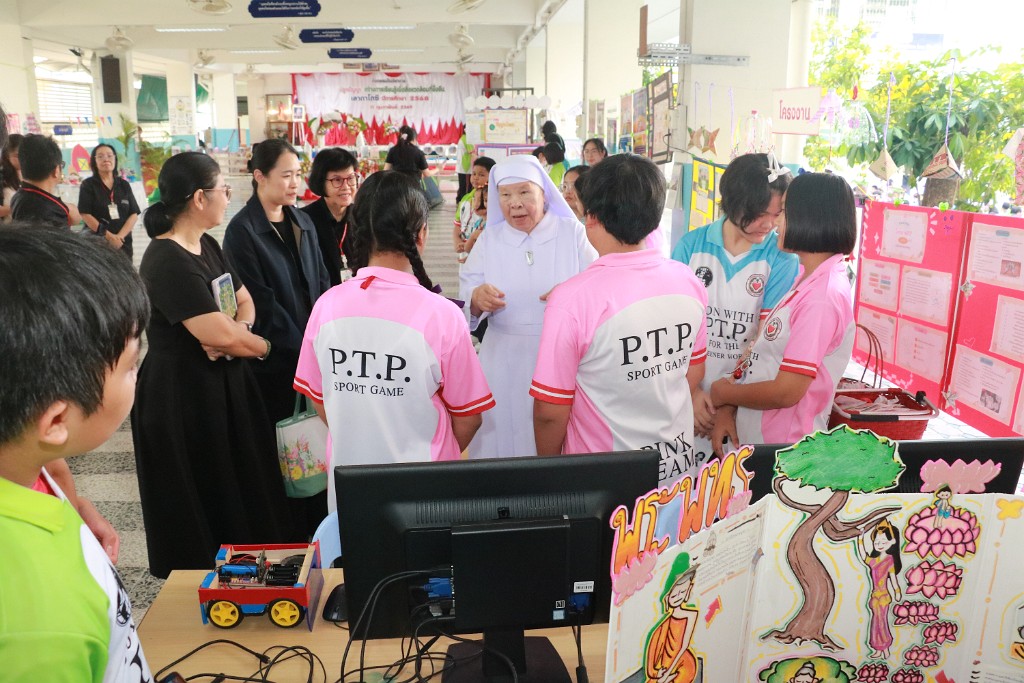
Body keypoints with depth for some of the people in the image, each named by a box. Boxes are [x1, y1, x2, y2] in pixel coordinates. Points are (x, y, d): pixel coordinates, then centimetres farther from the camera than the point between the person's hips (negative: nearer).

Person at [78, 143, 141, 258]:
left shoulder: (124, 185, 11)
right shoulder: (88, 185, 3)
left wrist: (120, 236, -11)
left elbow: (134, 214, 4)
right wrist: (109, 236, -15)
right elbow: (85, 214, -6)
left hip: (123, 243, 3)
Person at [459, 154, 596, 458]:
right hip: (505, 362, 2)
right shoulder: (489, 238, 8)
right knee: (506, 435, 8)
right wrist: (477, 299, -25)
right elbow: (465, 293, 0)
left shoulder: (572, 232, 3)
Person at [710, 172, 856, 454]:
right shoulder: (806, 281, 6)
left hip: (783, 449, -8)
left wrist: (725, 394, -8)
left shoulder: (824, 296, -22)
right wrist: (728, 409, -2)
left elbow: (786, 391, -23)